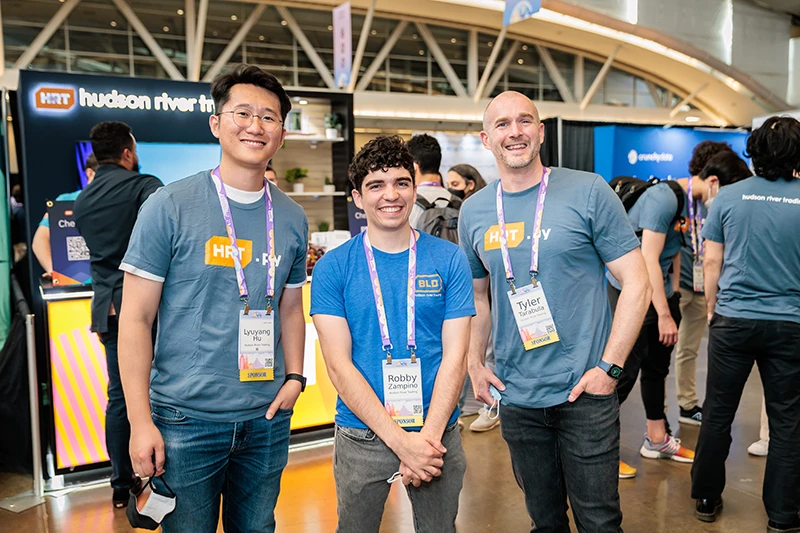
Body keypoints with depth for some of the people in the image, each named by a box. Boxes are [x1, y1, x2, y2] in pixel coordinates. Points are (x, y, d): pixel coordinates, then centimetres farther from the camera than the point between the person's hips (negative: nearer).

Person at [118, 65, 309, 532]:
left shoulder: (292, 218, 4)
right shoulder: (170, 207, -9)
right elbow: (136, 318, -8)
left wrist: (295, 376, -1)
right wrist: (141, 421, -11)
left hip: (267, 418, 4)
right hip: (186, 418, -4)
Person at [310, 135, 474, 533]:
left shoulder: (450, 260, -2)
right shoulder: (333, 268, -5)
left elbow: (455, 356, -5)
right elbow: (339, 364, -10)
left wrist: (429, 436, -15)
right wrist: (400, 440, -17)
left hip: (437, 433, 1)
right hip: (362, 437, -1)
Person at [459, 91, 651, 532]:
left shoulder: (588, 192, -7)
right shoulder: (474, 211, 4)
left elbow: (636, 283, -6)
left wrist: (609, 367, -12)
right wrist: (474, 365, 5)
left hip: (585, 393, -3)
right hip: (516, 398, 3)